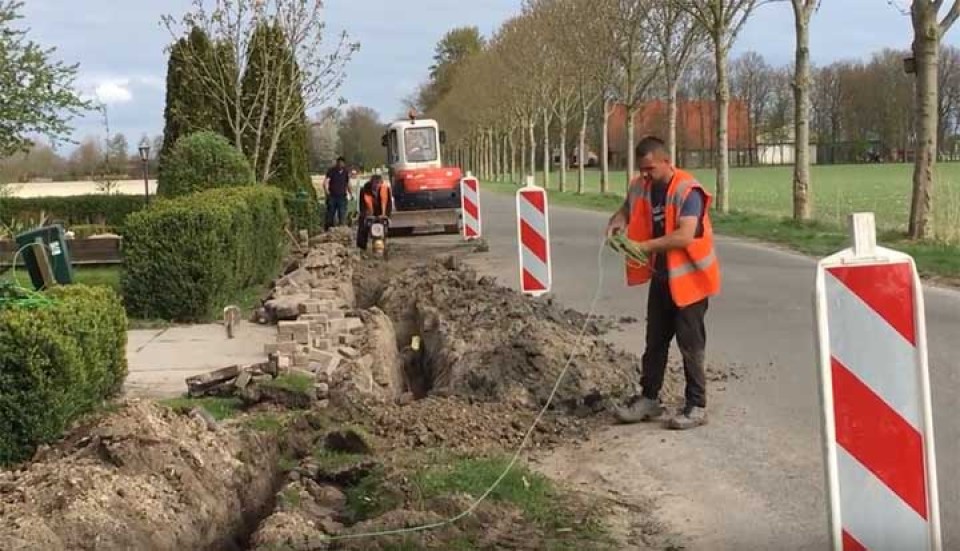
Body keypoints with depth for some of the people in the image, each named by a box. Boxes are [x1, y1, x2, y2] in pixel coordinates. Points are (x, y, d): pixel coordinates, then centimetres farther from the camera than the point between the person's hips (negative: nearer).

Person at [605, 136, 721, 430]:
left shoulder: (687, 191, -22)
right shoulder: (641, 187, 0)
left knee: (690, 343, -1)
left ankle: (696, 406, 8)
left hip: (689, 277, -7)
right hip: (661, 276, 7)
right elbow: (628, 207, 19)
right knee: (655, 340, 14)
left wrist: (644, 246, -31)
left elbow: (685, 236, -32)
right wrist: (618, 220, -5)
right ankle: (649, 399, 24)